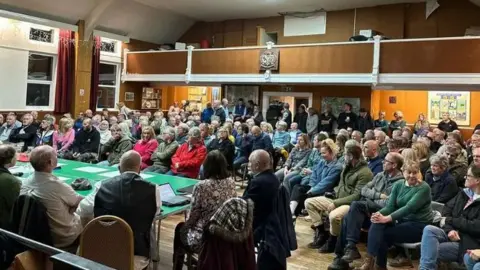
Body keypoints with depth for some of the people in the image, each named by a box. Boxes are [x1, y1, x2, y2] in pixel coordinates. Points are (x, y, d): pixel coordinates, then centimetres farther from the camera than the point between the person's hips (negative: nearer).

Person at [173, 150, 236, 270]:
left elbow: (193, 216, -12)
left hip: (204, 238, -5)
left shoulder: (201, 186, -19)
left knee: (180, 228, 27)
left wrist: (186, 224, 11)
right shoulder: (231, 183, -2)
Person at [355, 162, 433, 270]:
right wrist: (379, 214, -25)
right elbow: (390, 206, -1)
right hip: (402, 221, 5)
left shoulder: (424, 188, -12)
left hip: (419, 225, -5)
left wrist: (387, 218, -35)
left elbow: (409, 207, -25)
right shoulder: (398, 184, 6)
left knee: (384, 234, -26)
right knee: (377, 223, -25)